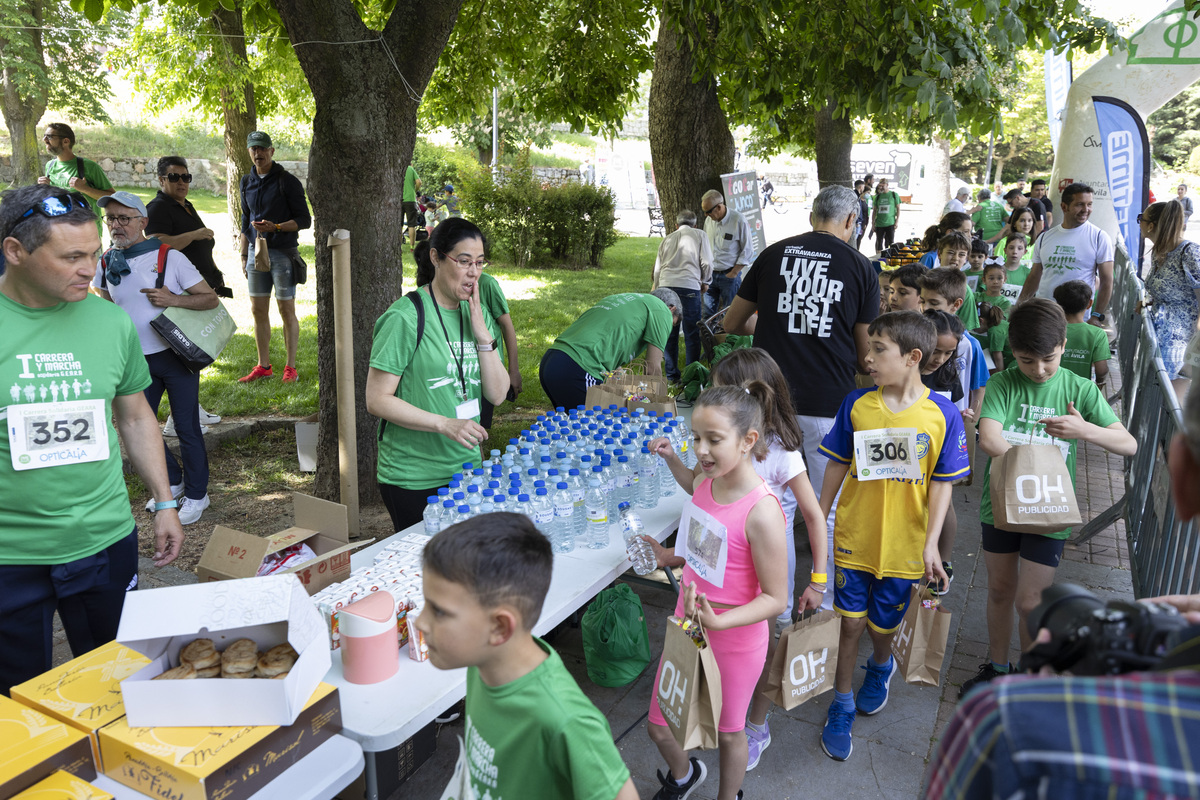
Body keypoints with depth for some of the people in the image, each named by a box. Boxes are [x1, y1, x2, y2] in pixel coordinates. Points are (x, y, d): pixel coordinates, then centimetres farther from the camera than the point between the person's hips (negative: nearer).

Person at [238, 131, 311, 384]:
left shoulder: (288, 181, -7)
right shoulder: (247, 182, 12)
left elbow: (304, 220, -8)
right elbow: (246, 220, 19)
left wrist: (276, 227, -22)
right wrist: (244, 255, 17)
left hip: (282, 253, -5)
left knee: (286, 309, 0)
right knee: (258, 310, 7)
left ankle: (290, 367, 8)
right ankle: (263, 366, 17)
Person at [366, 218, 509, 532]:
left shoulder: (478, 316, 6)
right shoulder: (406, 318, -14)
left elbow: (497, 395, 2)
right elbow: (377, 400, -15)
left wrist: (483, 335, -9)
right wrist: (445, 424, -23)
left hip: (467, 470, 6)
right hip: (412, 479, -6)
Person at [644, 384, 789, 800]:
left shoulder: (761, 511, -28)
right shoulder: (704, 483, -7)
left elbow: (775, 598, -22)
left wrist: (717, 621, -32)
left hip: (735, 639, -6)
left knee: (728, 732, 20)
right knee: (658, 728, 19)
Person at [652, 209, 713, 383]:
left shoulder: (668, 238, 21)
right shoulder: (699, 235, 12)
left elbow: (657, 269, 23)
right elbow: (706, 263, 4)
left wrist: (656, 287, 37)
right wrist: (705, 282, 20)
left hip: (666, 285, 3)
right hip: (689, 286, -3)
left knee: (669, 334, 10)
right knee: (692, 335, 4)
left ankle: (671, 375, 14)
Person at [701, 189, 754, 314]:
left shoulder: (739, 221, -12)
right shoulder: (708, 220, 5)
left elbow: (747, 251, -7)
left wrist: (733, 273, -11)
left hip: (729, 275, -5)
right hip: (710, 274, 5)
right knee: (708, 313, 5)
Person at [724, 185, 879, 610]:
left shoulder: (773, 254, 5)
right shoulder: (859, 266, 0)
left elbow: (732, 323, 13)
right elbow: (867, 353, 2)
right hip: (828, 404, -2)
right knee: (832, 512, 13)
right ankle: (829, 606, 25)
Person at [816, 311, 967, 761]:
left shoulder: (942, 415, -11)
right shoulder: (856, 406, -7)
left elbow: (941, 484, -6)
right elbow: (837, 467, 3)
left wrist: (931, 544, -10)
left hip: (904, 546, 0)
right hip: (853, 537, 1)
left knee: (884, 624, 16)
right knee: (850, 621, 6)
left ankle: (880, 666, 51)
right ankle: (841, 706, 26)